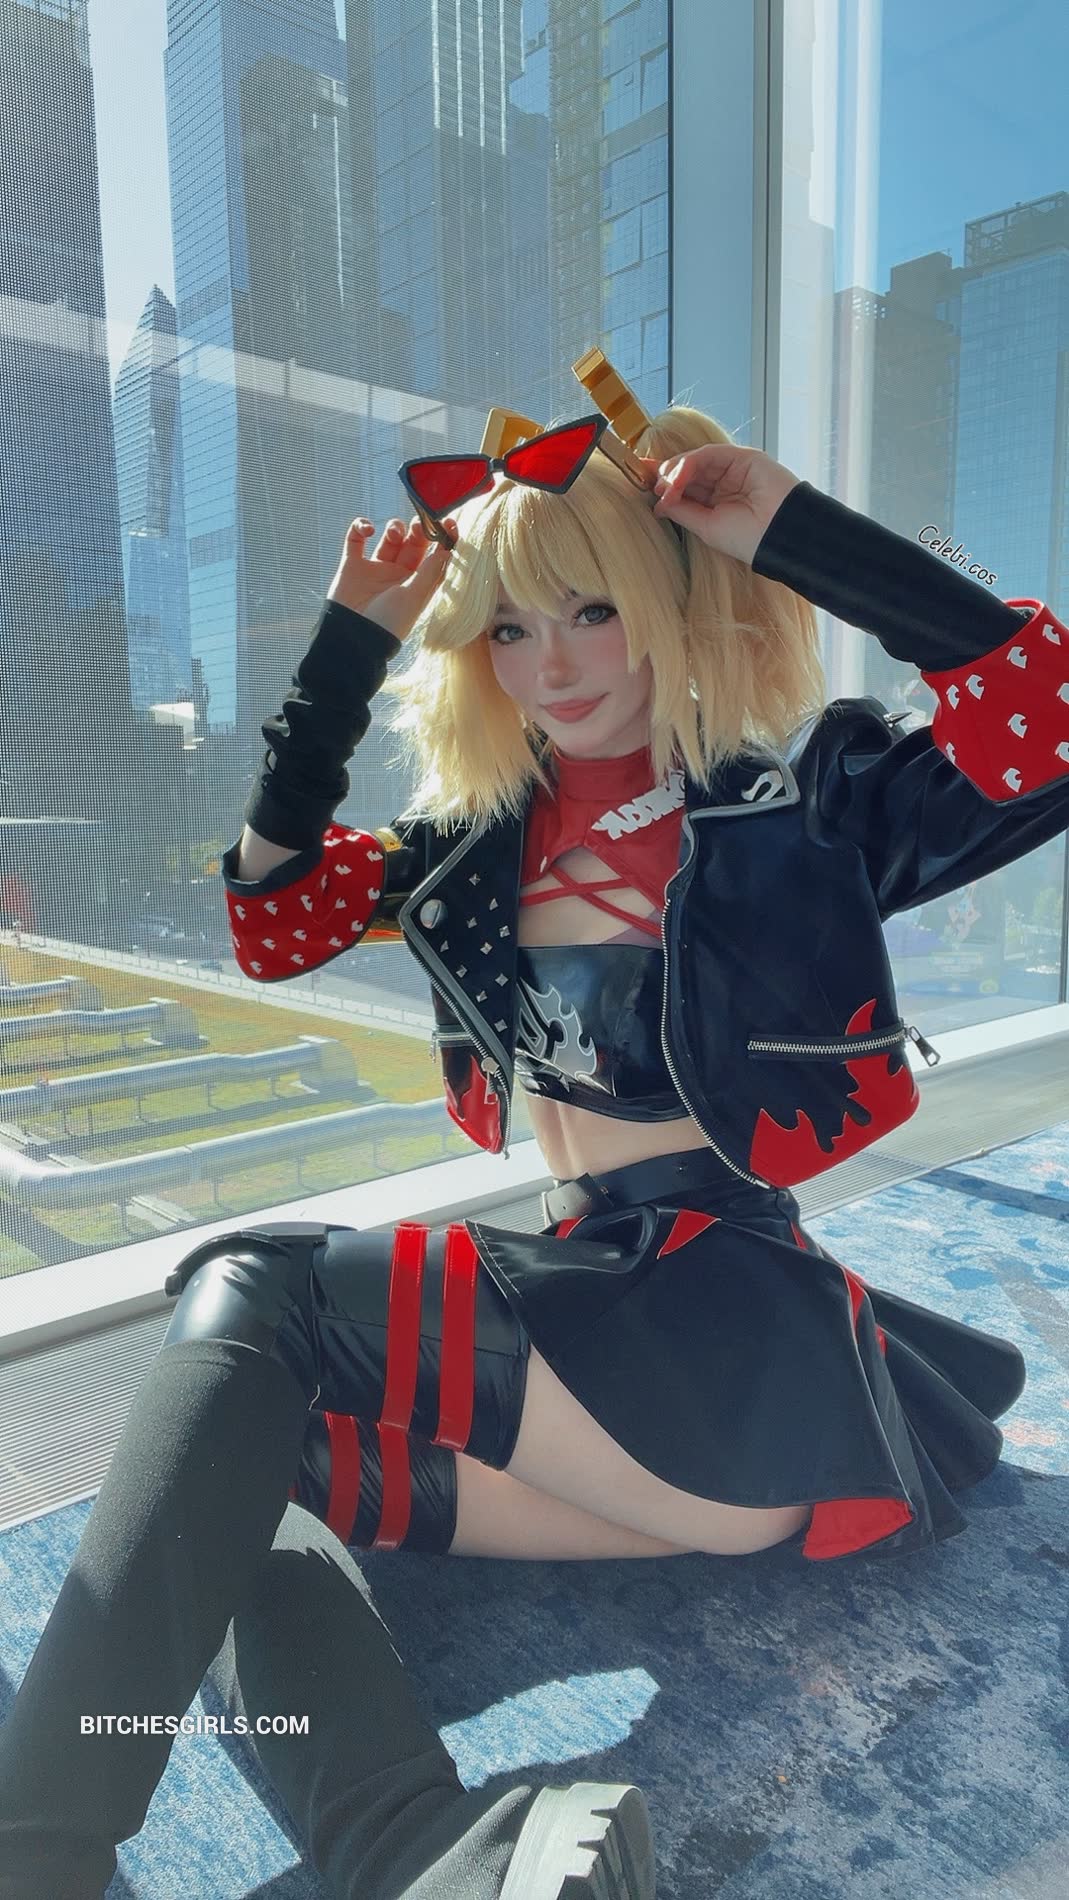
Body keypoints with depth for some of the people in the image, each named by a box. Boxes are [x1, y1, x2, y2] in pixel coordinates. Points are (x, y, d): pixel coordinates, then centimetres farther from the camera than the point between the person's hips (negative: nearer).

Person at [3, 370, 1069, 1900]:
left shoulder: (799, 799, -3)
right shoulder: (490, 830, 13)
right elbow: (271, 920, 12)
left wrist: (793, 529, -13)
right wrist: (348, 648, 8)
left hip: (741, 1342, -6)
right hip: (583, 1293, 7)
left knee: (250, 1290, -20)